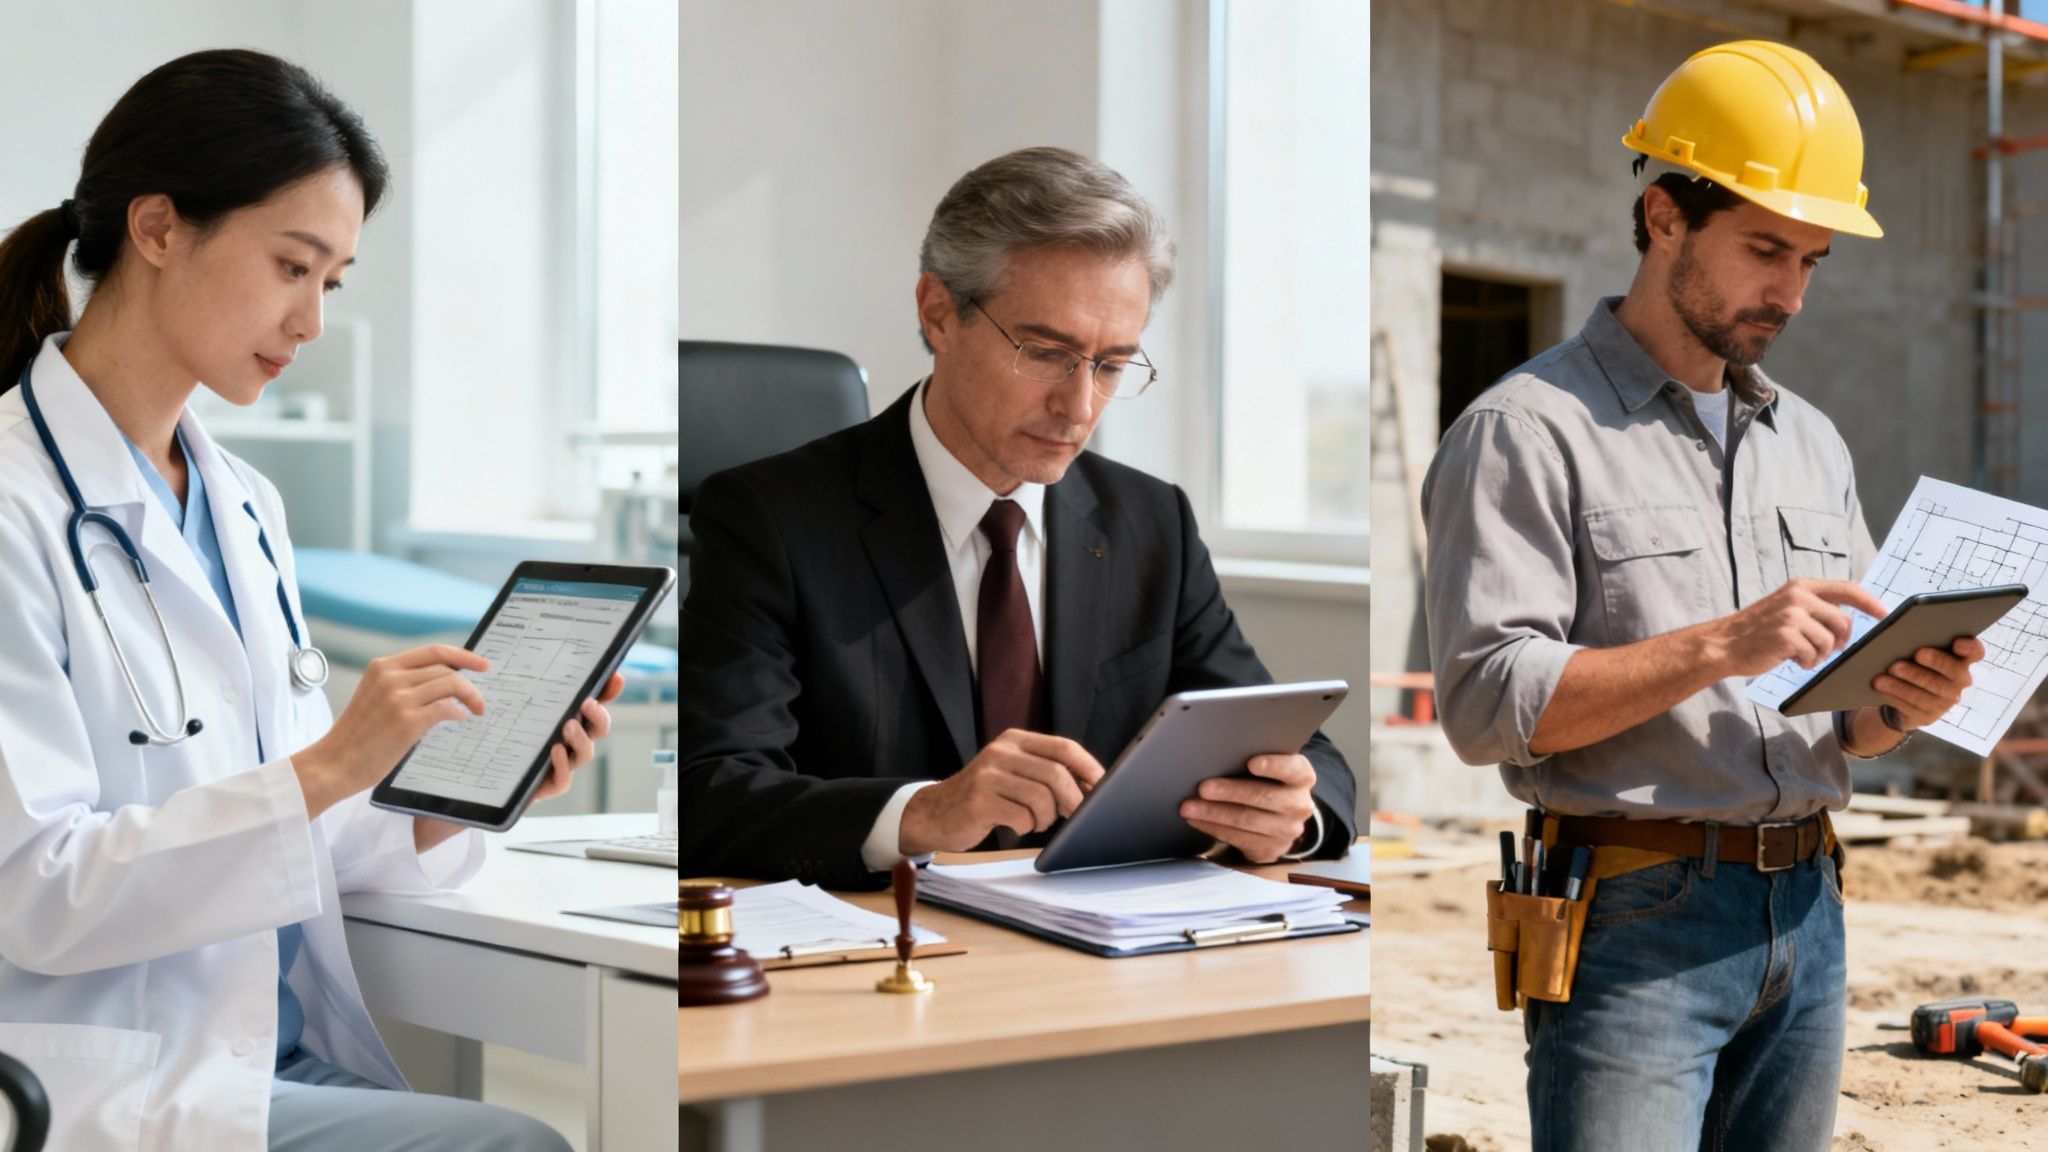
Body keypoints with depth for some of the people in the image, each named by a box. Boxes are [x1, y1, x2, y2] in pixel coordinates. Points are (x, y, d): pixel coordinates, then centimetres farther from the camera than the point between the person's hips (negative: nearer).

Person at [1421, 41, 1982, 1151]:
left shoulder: (1811, 443, 17)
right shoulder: (1528, 430, -6)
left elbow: (1838, 717, 19)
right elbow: (1488, 703, -16)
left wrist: (1898, 704, -3)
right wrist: (1720, 646, -21)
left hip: (1807, 915, 7)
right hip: (1636, 923, -6)